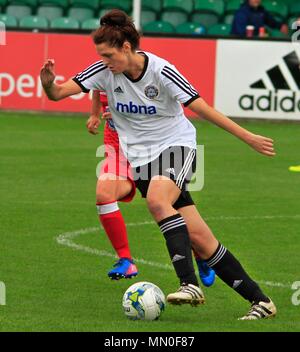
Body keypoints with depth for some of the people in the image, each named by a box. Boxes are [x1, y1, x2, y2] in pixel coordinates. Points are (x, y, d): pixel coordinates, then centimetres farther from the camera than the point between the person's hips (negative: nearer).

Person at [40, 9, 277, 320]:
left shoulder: (161, 71, -16)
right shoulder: (105, 71, -5)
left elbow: (201, 107, -12)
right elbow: (57, 93, -7)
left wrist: (248, 137, -11)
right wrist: (48, 82, -31)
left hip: (177, 144, -3)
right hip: (142, 158, 4)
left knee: (157, 199, -36)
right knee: (198, 239, -5)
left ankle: (190, 283, -36)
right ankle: (259, 300, 2)